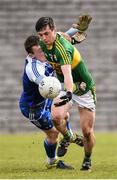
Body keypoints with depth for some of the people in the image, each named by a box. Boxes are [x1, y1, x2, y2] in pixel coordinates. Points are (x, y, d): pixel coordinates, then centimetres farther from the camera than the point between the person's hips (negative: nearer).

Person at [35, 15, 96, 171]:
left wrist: (69, 93, -62)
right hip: (65, 88, 6)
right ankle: (67, 138, 9)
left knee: (87, 131, -5)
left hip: (83, 88, -6)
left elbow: (67, 73, -47)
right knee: (56, 116, -23)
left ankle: (87, 159, 23)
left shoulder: (63, 48, -32)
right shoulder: (43, 44, -8)